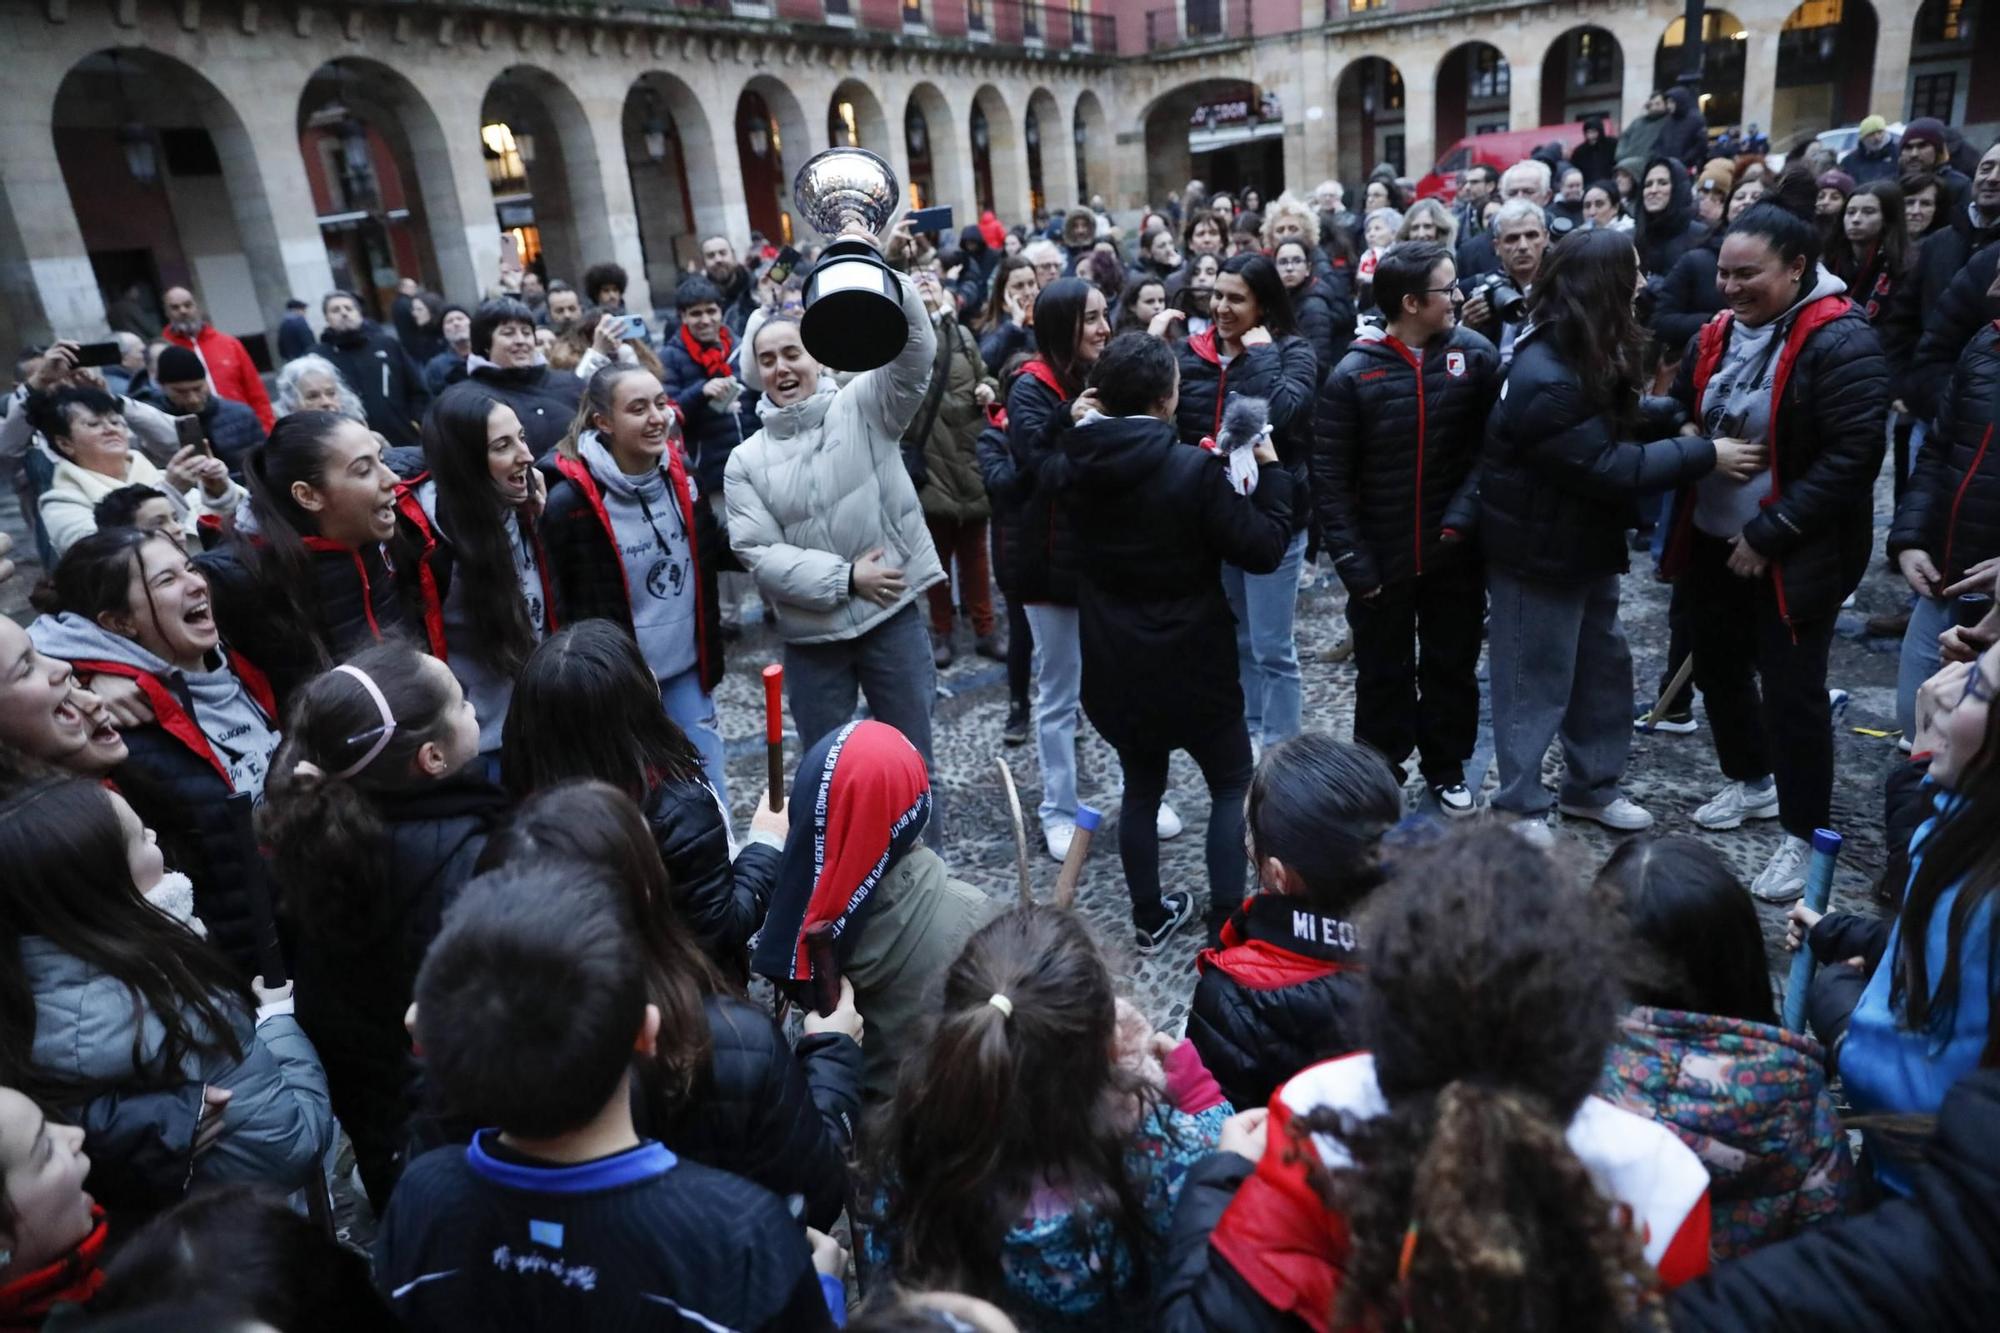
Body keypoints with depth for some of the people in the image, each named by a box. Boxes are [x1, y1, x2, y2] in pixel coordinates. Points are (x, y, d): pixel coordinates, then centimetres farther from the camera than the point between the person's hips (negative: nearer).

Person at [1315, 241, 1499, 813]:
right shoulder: (1352, 375, -13)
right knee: (1384, 674, 14)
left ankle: (1447, 769, 35)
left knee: (1452, 666, 16)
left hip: (1456, 551, 2)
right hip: (1384, 558, -2)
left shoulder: (1475, 353, -6)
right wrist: (1352, 561, -13)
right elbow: (1330, 479, -10)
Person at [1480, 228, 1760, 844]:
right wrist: (1705, 455, -19)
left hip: (1587, 543, 10)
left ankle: (1593, 788, 34)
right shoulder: (1544, 378, -28)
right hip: (1539, 552, -10)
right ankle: (1523, 808, 17)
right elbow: (1608, 467, -25)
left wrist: (1679, 413, -1)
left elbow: (1616, 417, 15)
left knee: (1603, 665, 18)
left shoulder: (1586, 353, 5)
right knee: (1536, 682, 2)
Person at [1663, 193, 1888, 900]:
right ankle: (1751, 781, 41)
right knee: (1718, 667, 18)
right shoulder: (1718, 335, 5)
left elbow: (1851, 456, -20)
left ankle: (1803, 836, 16)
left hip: (1793, 555, -7)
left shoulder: (1841, 343, -16)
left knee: (1792, 690, 0)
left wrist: (1769, 535, -20)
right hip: (1711, 542, 7)